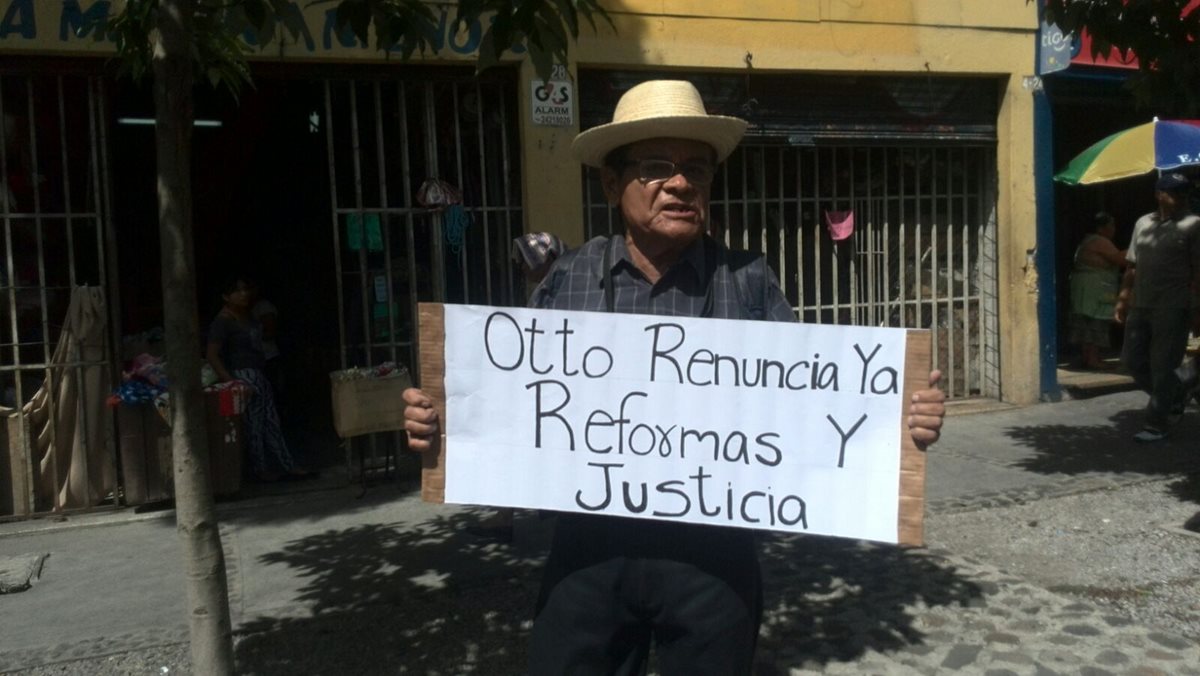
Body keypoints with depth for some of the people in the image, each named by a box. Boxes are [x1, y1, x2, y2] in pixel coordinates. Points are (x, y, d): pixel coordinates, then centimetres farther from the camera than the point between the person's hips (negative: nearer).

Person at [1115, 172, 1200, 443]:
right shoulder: (1142, 223, 11)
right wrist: (1122, 299, 12)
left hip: (1173, 308, -6)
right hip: (1140, 306, 6)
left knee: (1162, 367, -2)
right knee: (1133, 360, 12)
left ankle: (1157, 424, 9)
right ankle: (1174, 396, 35)